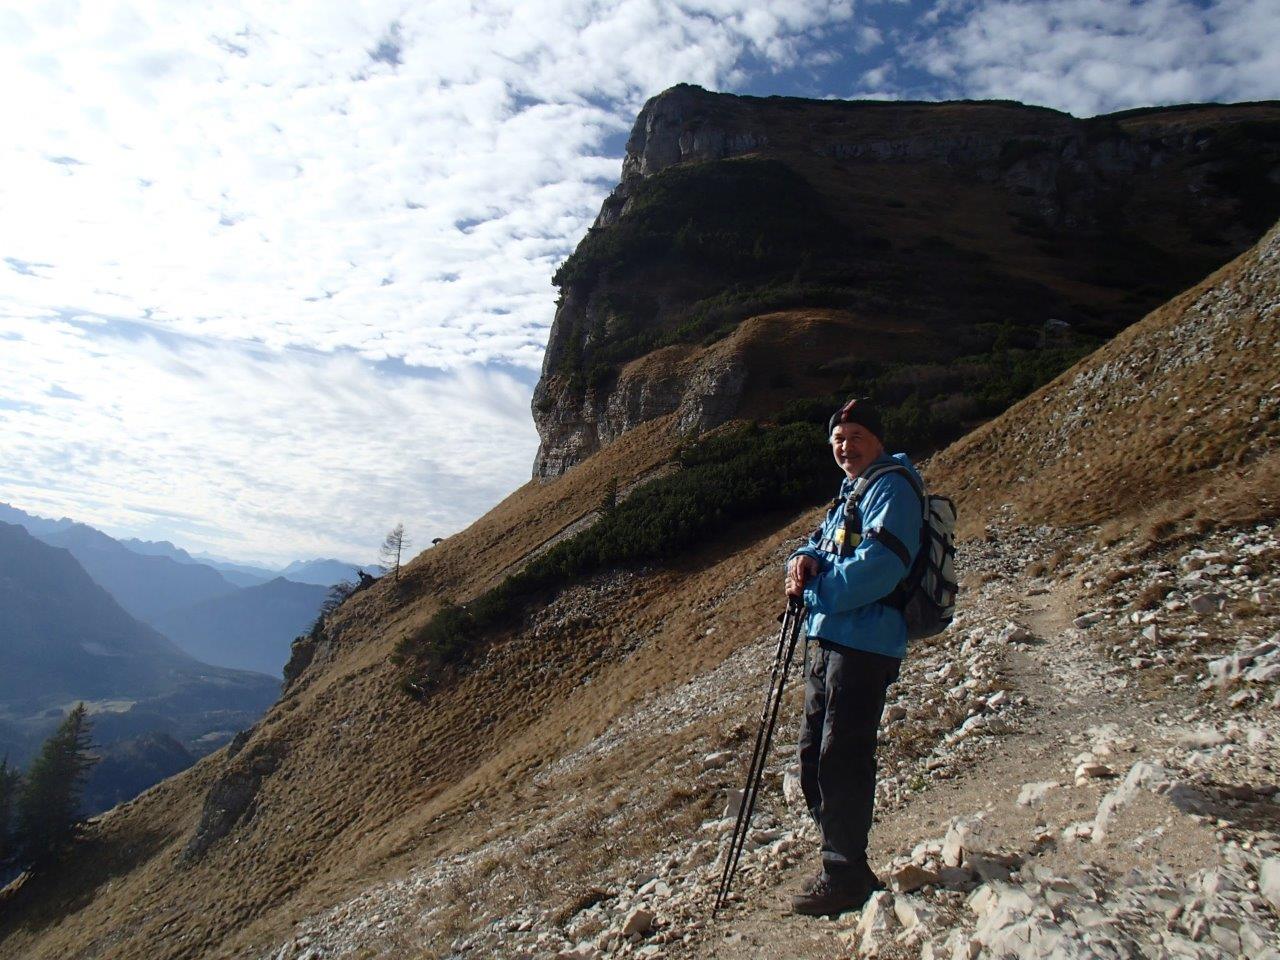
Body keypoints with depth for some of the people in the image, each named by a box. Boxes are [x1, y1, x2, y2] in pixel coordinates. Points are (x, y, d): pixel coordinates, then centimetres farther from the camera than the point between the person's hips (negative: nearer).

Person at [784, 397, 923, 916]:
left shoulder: (891, 486, -9)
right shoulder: (850, 493, 22)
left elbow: (880, 564, -22)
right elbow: (821, 544, 20)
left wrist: (813, 591, -14)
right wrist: (803, 560, -4)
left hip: (864, 644, -10)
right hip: (831, 640, 10)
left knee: (841, 759, -5)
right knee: (814, 755, 15)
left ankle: (846, 878, 8)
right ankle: (842, 867, 28)